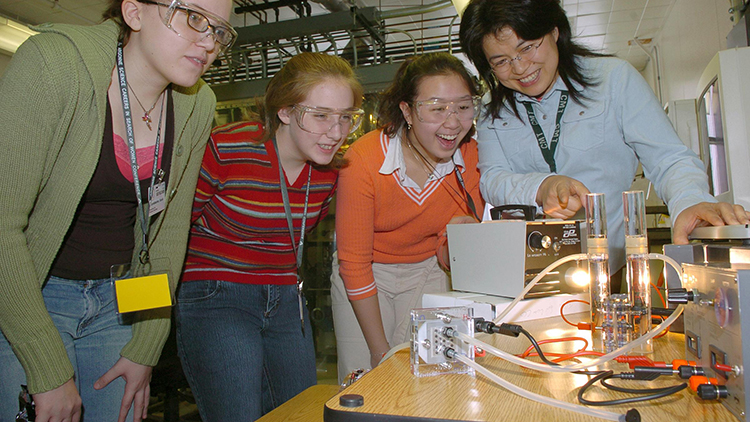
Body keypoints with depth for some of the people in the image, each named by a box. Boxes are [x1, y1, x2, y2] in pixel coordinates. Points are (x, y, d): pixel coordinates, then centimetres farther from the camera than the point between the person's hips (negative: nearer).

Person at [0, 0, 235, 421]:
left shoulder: (197, 104, -5)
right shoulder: (52, 62, -20)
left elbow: (170, 228, 1)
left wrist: (146, 350, 0)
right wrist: (50, 372, -19)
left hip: (120, 299, 4)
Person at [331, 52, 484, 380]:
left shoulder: (471, 158, -17)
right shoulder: (363, 160, -27)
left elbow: (449, 256, -4)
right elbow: (354, 264, -17)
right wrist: (380, 350, -15)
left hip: (427, 274, 3)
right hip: (364, 279, -2)